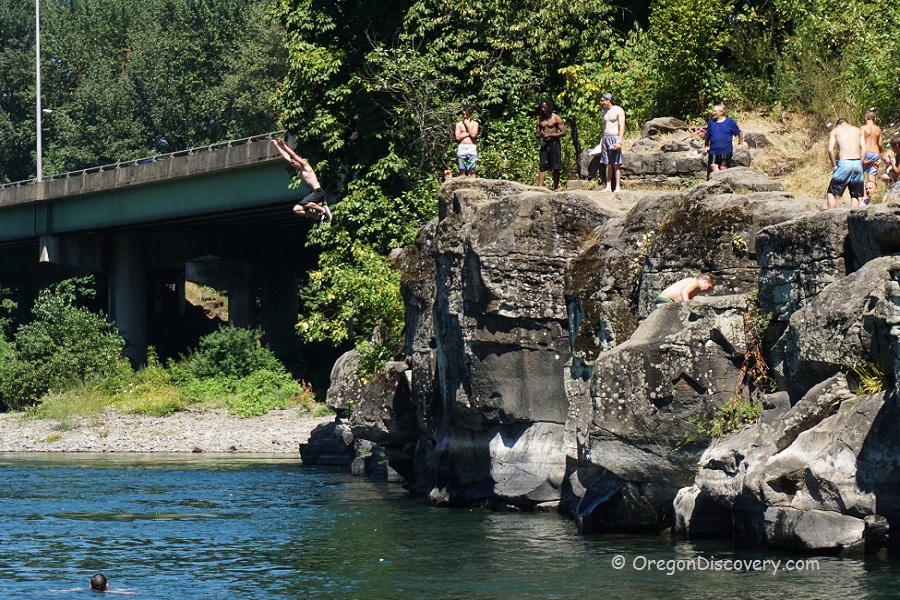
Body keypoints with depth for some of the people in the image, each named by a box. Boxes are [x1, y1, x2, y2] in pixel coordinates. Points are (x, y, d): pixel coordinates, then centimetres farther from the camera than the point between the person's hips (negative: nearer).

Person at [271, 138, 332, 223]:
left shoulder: (305, 166, -9)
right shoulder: (298, 170, 12)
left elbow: (294, 155, -21)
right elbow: (286, 156, 14)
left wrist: (284, 145, -22)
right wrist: (277, 145, 13)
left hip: (319, 192, -9)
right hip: (313, 193, 9)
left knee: (305, 203, -34)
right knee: (296, 209, 2)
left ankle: (324, 210, -15)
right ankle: (318, 216, 2)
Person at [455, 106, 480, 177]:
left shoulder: (475, 123, 9)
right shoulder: (459, 124, 10)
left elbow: (473, 135, -7)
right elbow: (458, 137, -1)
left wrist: (467, 124, -3)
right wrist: (468, 134, -3)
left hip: (471, 148, -1)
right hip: (462, 148, 1)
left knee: (472, 171, -5)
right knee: (462, 171, -2)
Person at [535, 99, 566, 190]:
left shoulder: (556, 118, -3)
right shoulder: (540, 119, 12)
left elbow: (563, 132, -8)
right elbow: (537, 134, 18)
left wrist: (549, 135, -15)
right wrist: (539, 135, -8)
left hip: (554, 143, -4)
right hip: (544, 144, 4)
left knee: (555, 168, -2)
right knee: (542, 167, -4)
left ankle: (556, 188, 4)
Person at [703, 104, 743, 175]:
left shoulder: (730, 122, 0)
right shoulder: (711, 123, 9)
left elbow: (739, 133, 9)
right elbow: (707, 136, 20)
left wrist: (740, 144, 8)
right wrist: (706, 146, 15)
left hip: (725, 151, -3)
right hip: (713, 151, 3)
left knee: (723, 168, -2)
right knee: (713, 166, -8)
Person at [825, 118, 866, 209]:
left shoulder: (835, 131, 11)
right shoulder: (857, 130, 18)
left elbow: (830, 150, -3)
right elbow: (863, 150, 7)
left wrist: (834, 165, 5)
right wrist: (860, 164, 12)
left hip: (844, 163, -3)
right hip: (857, 163, 3)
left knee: (831, 192, 6)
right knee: (855, 195, 11)